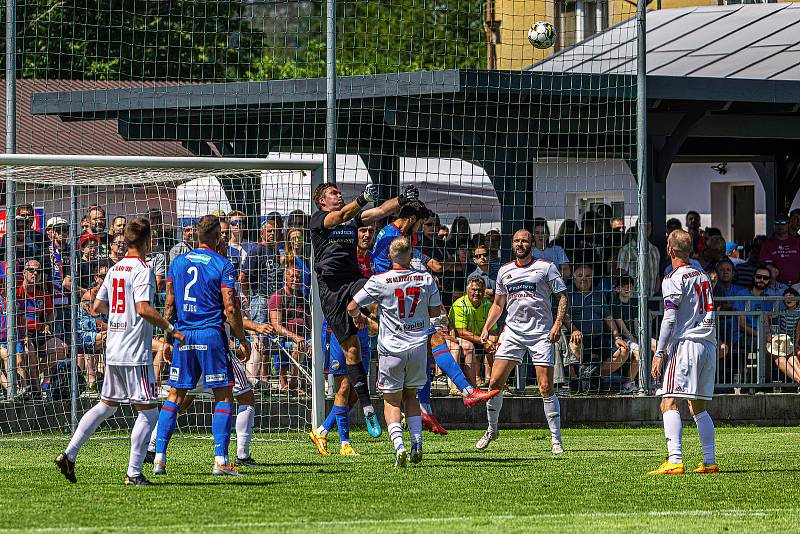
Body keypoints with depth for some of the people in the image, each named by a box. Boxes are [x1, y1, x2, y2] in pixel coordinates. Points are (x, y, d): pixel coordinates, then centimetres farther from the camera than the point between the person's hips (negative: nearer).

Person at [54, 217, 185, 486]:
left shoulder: (115, 270, 12)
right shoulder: (142, 270, -11)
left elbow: (98, 306, 17)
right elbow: (144, 309, -22)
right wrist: (170, 328, -16)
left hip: (113, 351, 8)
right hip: (136, 352, -8)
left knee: (107, 405, 18)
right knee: (148, 410, -1)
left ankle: (69, 454, 12)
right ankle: (134, 472, -5)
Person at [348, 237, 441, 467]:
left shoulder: (380, 281, -10)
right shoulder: (426, 279, -4)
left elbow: (352, 307, -5)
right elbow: (435, 312, 7)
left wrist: (359, 317, 18)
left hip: (391, 349, -3)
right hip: (418, 345, 3)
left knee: (392, 400, 6)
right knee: (410, 395, 21)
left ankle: (399, 445, -15)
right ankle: (417, 444, 9)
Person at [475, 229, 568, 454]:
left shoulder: (546, 268, 0)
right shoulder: (505, 271, 13)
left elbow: (562, 298, 0)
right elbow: (498, 304, 23)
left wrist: (558, 323, -13)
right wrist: (487, 328, 12)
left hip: (540, 333, -4)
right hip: (512, 331, 4)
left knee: (546, 388, -8)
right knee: (495, 382, -4)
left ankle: (556, 439, -1)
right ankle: (492, 429, 15)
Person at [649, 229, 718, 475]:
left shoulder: (674, 280, -5)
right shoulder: (703, 277, 18)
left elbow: (670, 320, -12)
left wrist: (659, 353, -11)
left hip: (685, 344, -8)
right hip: (708, 345, 8)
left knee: (669, 404, -13)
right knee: (699, 407, 16)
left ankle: (675, 460, -27)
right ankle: (710, 461, 12)